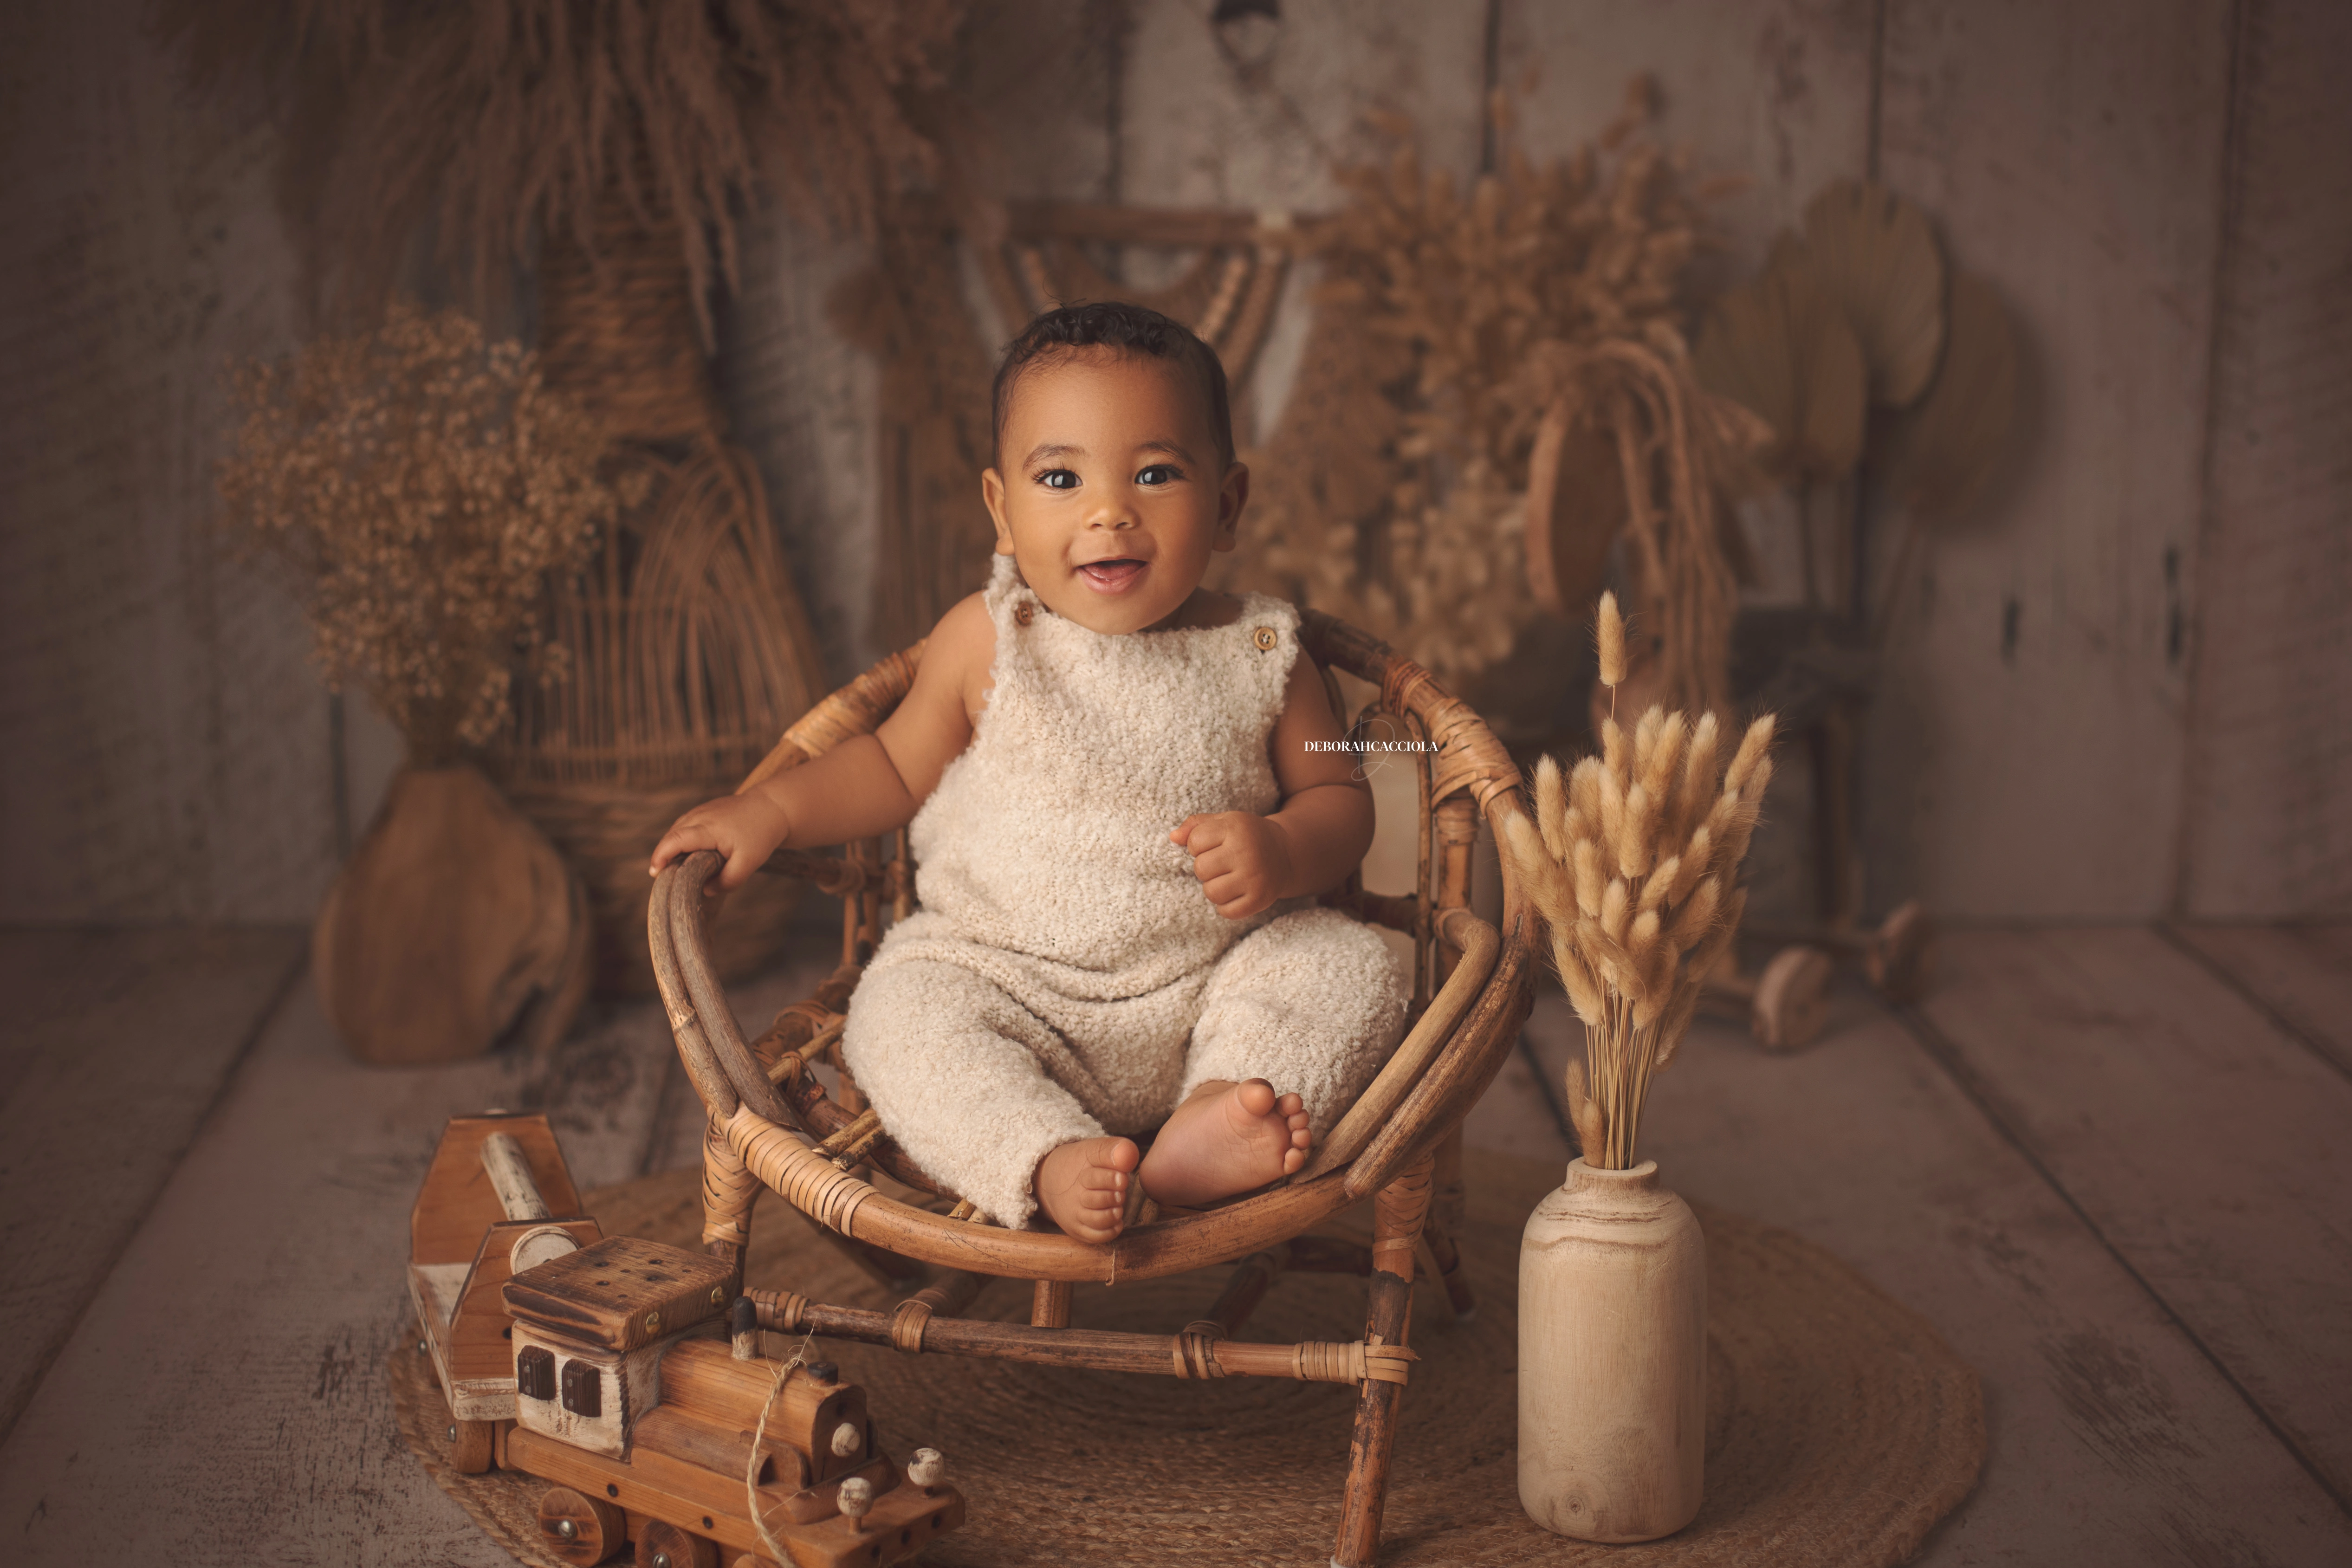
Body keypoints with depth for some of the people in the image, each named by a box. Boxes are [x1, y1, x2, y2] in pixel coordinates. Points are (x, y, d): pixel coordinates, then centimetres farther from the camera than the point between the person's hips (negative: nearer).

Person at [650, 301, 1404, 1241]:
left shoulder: (1259, 655, 0)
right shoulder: (986, 642, 0)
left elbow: (1337, 794, 8)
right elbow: (900, 766, 13)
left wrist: (1283, 852, -15)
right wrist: (772, 808, 0)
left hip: (1206, 989, 1)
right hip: (1006, 978, -1)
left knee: (1352, 967, -20)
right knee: (899, 1015, -26)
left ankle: (1217, 1123, -36)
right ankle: (1048, 1162, -39)